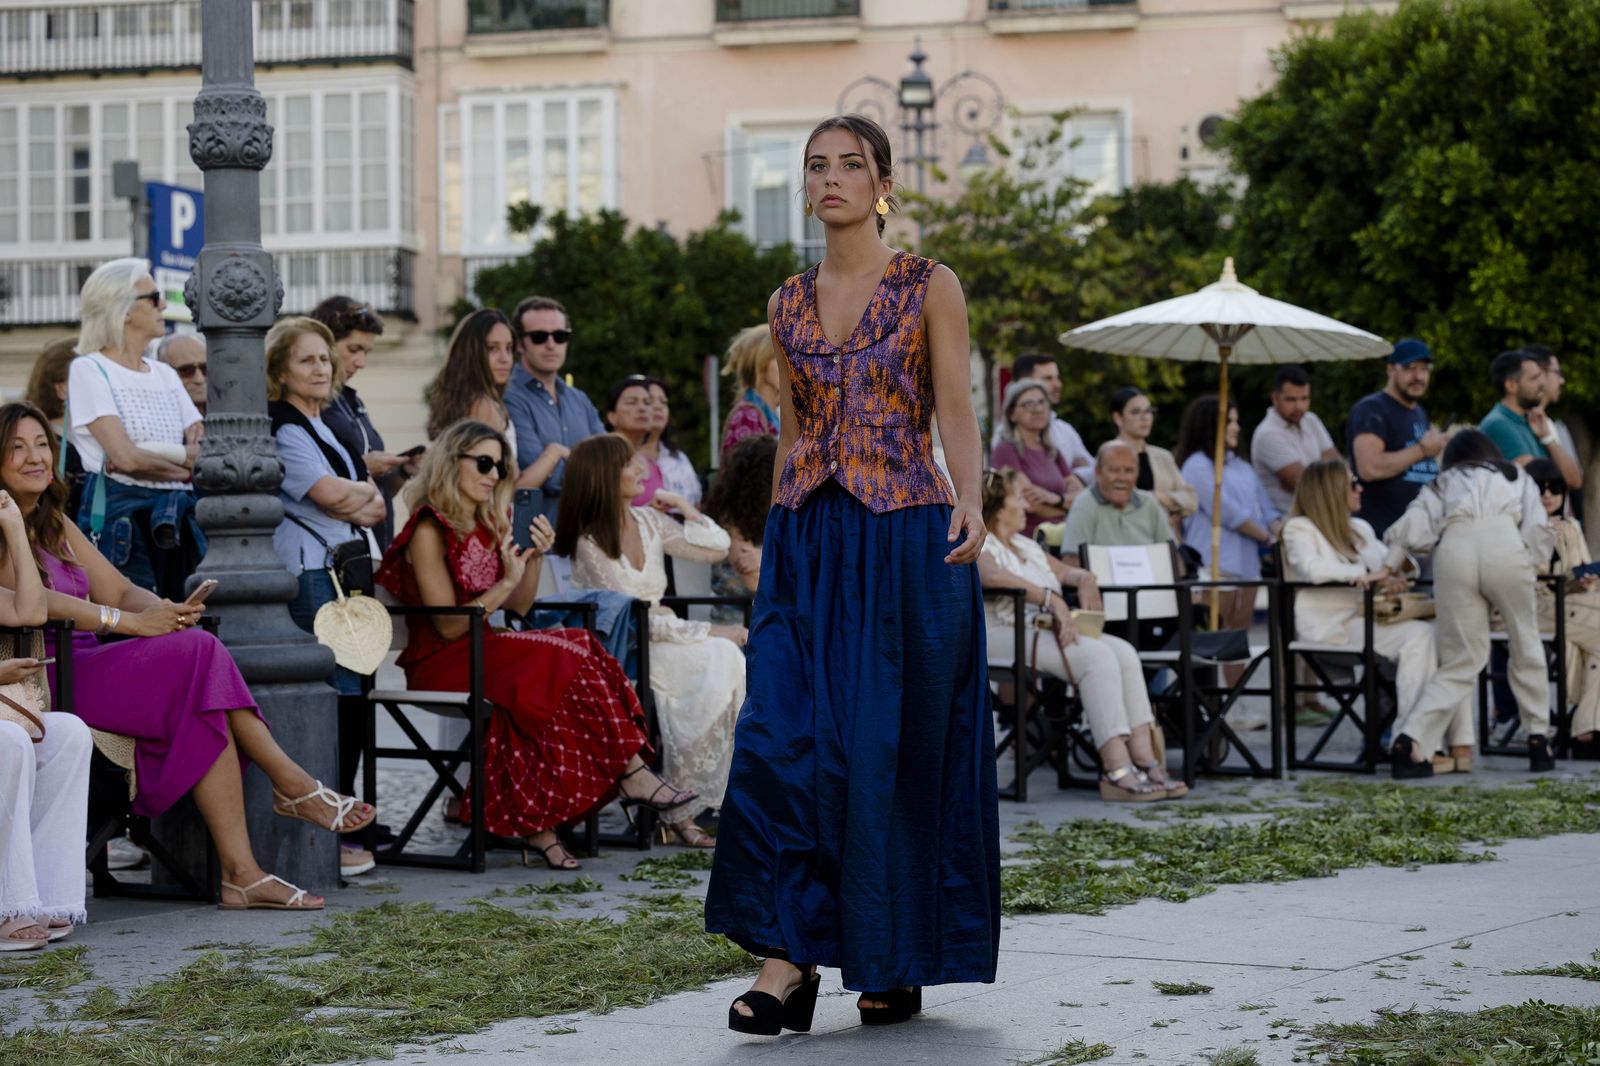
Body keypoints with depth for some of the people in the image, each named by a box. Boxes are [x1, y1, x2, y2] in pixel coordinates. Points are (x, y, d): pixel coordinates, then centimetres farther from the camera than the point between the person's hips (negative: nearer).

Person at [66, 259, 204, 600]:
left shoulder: (165, 374, 18)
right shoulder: (88, 370, -2)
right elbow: (125, 456, -13)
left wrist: (145, 454, -11)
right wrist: (186, 458, 0)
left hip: (175, 521, 6)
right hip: (119, 518, -6)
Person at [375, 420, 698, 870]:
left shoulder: (488, 526, 16)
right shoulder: (429, 530, -8)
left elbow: (518, 609, 14)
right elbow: (449, 625, -15)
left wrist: (535, 558, -1)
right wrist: (506, 582, -19)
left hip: (484, 654, 8)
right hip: (441, 664, -8)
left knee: (577, 647, -21)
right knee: (566, 653, -27)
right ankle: (631, 774, -24)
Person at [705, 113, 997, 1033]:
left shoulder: (929, 288, 1)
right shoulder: (790, 303, 13)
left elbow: (958, 412, -6)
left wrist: (970, 504, -23)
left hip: (904, 537, -4)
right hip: (808, 538, 4)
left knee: (892, 746, -1)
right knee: (785, 735, -9)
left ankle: (898, 965, 12)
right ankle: (788, 960, -8)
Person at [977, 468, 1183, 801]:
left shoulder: (1026, 545, 25)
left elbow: (1065, 571, 34)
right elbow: (992, 575, -26)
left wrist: (1084, 578, 8)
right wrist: (1052, 599, -32)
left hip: (1047, 631, 9)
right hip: (1005, 636, -9)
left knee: (1123, 651, -16)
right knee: (1096, 655, -29)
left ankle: (1144, 760, -23)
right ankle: (1117, 770, -34)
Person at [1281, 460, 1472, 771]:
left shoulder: (1361, 528, 24)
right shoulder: (1300, 529, 0)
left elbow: (1392, 563, 20)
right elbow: (1313, 569, -19)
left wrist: (1392, 577, -4)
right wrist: (1366, 573, -21)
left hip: (1367, 618, 8)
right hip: (1331, 626, -8)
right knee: (1417, 635, -29)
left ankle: (1459, 743, -25)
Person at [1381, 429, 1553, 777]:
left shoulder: (1444, 482, 33)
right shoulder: (1515, 476, 33)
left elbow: (1413, 524, 15)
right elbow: (1538, 528, 15)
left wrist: (1387, 569, 20)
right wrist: (1527, 563, 22)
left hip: (1454, 547, 1)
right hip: (1504, 542, -1)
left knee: (1460, 663, 7)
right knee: (1526, 647, 18)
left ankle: (1410, 740, -8)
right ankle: (1538, 740, 18)